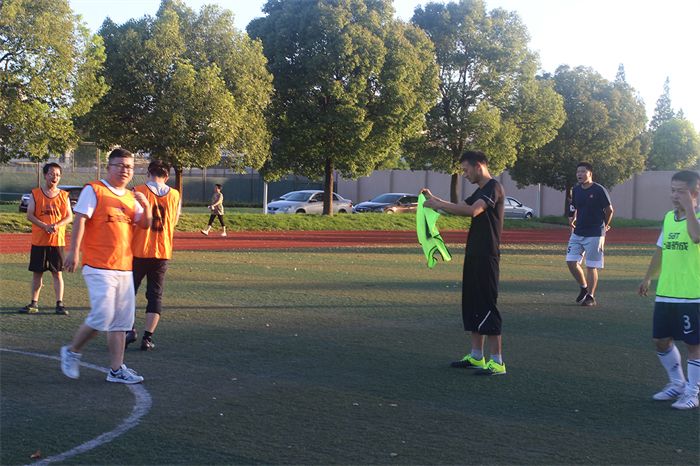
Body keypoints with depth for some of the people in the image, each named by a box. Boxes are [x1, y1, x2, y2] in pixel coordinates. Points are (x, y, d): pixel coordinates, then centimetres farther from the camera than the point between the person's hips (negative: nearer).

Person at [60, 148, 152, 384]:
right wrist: (73, 251, -18)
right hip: (99, 267, -7)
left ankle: (116, 369, 11)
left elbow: (144, 225, 16)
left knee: (122, 320, 5)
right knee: (102, 316, -11)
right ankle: (71, 352, 12)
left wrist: (146, 207, -4)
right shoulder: (93, 190, -4)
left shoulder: (131, 197, 16)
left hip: (124, 267, 7)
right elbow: (80, 221, -10)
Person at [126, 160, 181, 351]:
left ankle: (129, 329, 2)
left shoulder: (138, 192, -7)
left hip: (138, 251, -2)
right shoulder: (175, 195, 3)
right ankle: (148, 337, 2)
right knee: (155, 295, 8)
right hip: (163, 252, 2)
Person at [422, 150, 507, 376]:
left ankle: (497, 361, -6)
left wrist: (439, 204, -22)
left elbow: (472, 210, -28)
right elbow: (461, 208, 29)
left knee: (487, 306, -9)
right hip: (474, 255, 10)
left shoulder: (494, 188, -13)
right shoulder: (480, 191, 18)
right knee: (472, 304, 13)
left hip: (487, 256, -10)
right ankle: (476, 357, 21)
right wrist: (435, 199, 17)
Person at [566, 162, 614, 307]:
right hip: (577, 233, 6)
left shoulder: (599, 190, -12)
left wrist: (604, 226, 8)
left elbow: (609, 210, -3)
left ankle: (591, 296, 9)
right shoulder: (576, 190, 6)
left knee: (591, 266, -1)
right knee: (571, 261, 1)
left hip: (594, 234, -6)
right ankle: (584, 288, 22)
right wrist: (572, 219, 10)